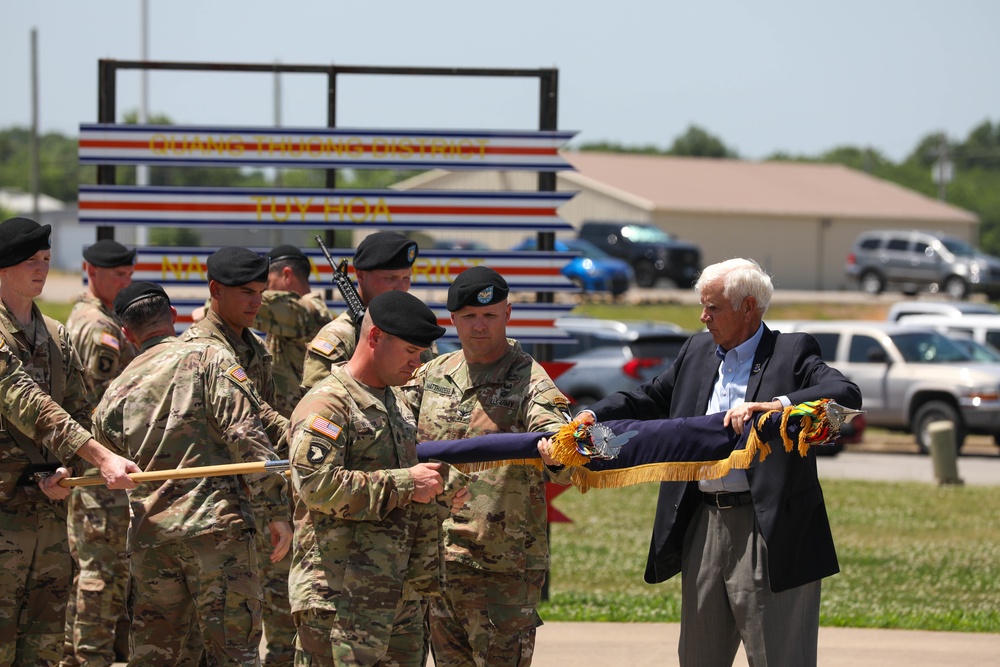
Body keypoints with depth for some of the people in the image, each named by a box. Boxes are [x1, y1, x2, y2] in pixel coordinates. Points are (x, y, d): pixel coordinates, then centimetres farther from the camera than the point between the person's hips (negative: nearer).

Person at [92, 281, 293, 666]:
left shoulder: (116, 392, 16)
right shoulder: (208, 358, 1)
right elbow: (245, 432, -9)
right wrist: (277, 509, -9)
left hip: (149, 536, 5)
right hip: (215, 524, -5)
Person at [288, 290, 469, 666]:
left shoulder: (396, 405, 21)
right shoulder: (327, 404, -9)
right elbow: (316, 483, -23)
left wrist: (439, 493, 10)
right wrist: (405, 484, -18)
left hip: (401, 593, 9)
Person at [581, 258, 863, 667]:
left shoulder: (792, 353, -5)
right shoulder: (697, 351, 16)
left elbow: (847, 396, -21)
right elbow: (649, 399, 26)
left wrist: (774, 406, -34)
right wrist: (592, 417, 11)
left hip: (767, 528, -7)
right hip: (704, 525, 7)